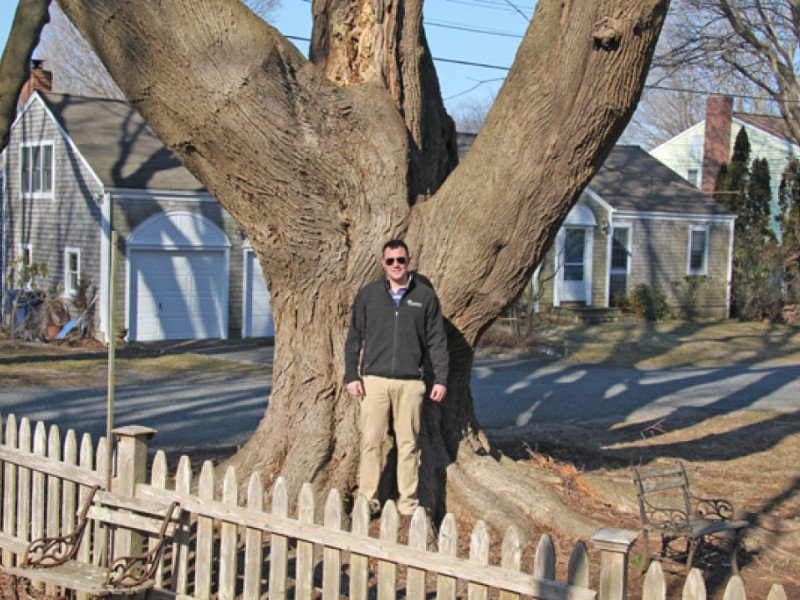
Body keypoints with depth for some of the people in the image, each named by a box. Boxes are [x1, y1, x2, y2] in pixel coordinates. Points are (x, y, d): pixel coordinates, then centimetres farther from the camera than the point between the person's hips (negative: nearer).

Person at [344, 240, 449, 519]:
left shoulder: (425, 296, 6)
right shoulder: (368, 295, 7)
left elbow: (437, 341, 7)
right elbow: (354, 338, 9)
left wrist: (441, 379, 2)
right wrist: (351, 375, 1)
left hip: (410, 382, 0)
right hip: (375, 380, 0)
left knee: (408, 444, 4)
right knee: (371, 442, -1)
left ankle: (408, 504, 11)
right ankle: (368, 500, 6)